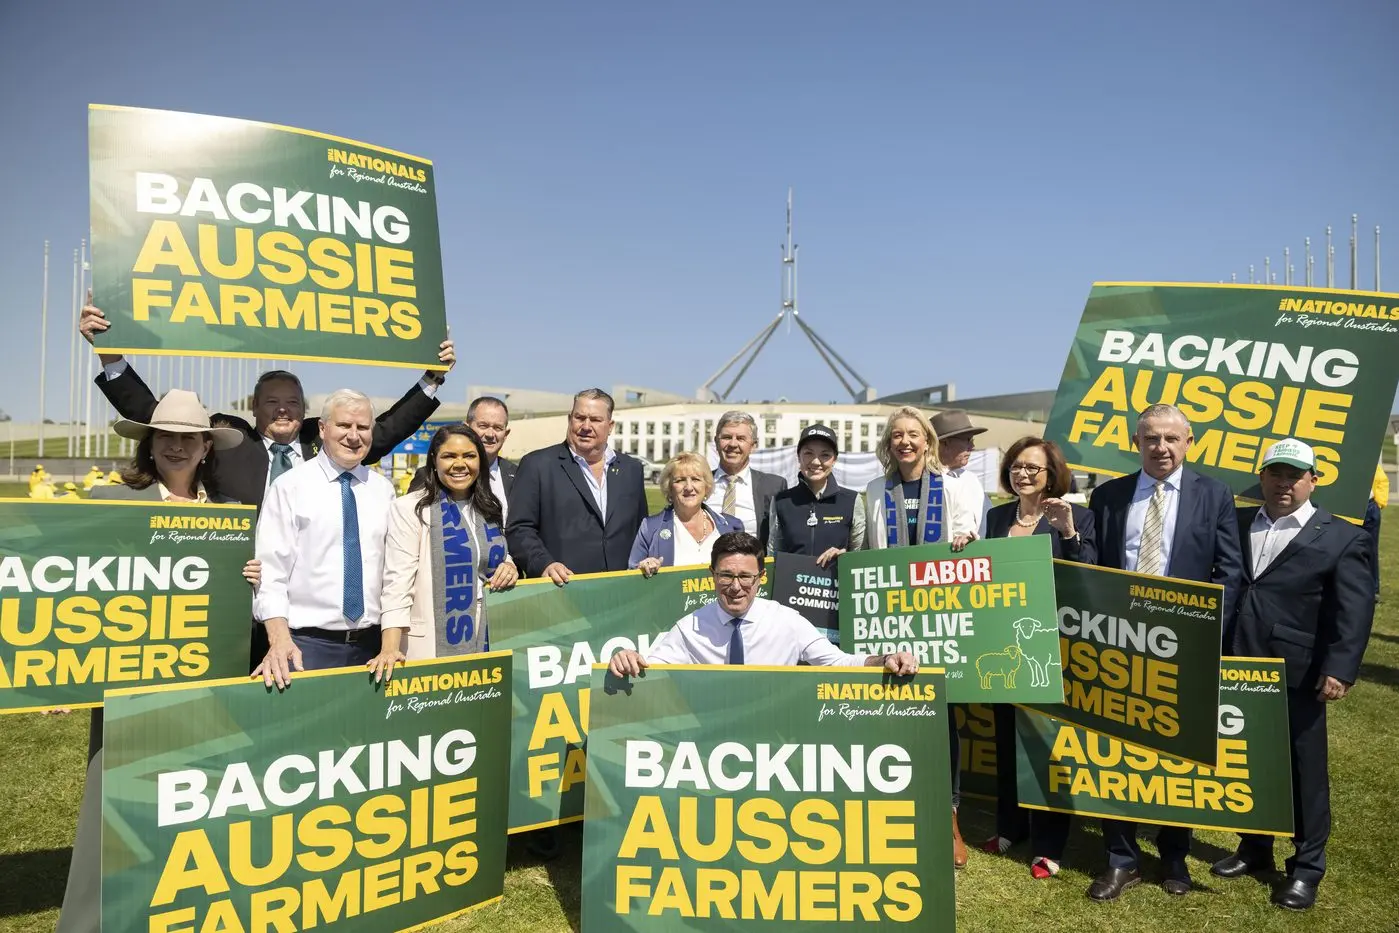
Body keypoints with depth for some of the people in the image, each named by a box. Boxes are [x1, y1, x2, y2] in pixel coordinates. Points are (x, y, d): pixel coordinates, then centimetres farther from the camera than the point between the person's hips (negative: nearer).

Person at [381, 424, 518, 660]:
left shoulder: (491, 509, 9)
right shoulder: (409, 508, -8)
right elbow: (397, 582, -14)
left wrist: (510, 568, -1)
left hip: (489, 641, 5)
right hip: (433, 645, -5)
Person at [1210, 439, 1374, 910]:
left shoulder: (1342, 538, -2)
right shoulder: (1237, 523, 9)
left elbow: (1354, 611, -9)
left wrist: (1340, 669, -18)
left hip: (1296, 676, -4)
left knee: (1304, 771, 8)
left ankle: (1307, 866, 23)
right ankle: (1254, 849, 33)